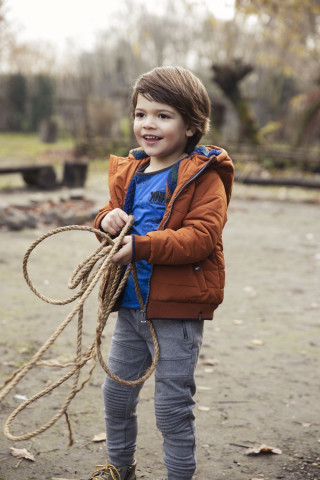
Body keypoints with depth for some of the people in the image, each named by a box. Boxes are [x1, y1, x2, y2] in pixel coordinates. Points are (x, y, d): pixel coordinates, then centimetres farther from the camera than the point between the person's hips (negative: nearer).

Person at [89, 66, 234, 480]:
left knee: (172, 407, 2)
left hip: (177, 311, -7)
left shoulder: (204, 178, -13)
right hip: (131, 305, 7)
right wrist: (108, 219, -5)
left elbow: (202, 236, -23)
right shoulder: (129, 173, 8)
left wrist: (142, 246, -29)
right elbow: (118, 215, 20)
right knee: (116, 392, 19)